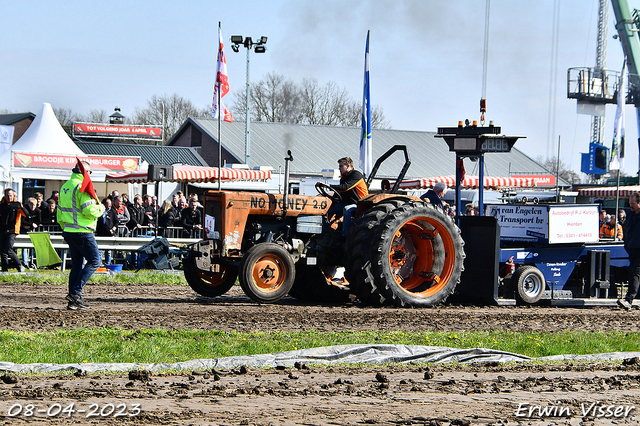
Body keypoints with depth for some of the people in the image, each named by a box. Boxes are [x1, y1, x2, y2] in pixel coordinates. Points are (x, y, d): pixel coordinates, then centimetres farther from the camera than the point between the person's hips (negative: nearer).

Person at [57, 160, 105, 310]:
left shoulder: (64, 187, 14)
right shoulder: (82, 187, -14)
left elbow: (60, 215, 20)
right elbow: (89, 211, -21)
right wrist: (100, 208, -1)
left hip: (68, 231, 9)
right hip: (83, 232, -9)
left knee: (76, 264, 12)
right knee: (94, 261, -2)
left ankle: (74, 301, 9)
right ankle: (76, 292, -12)